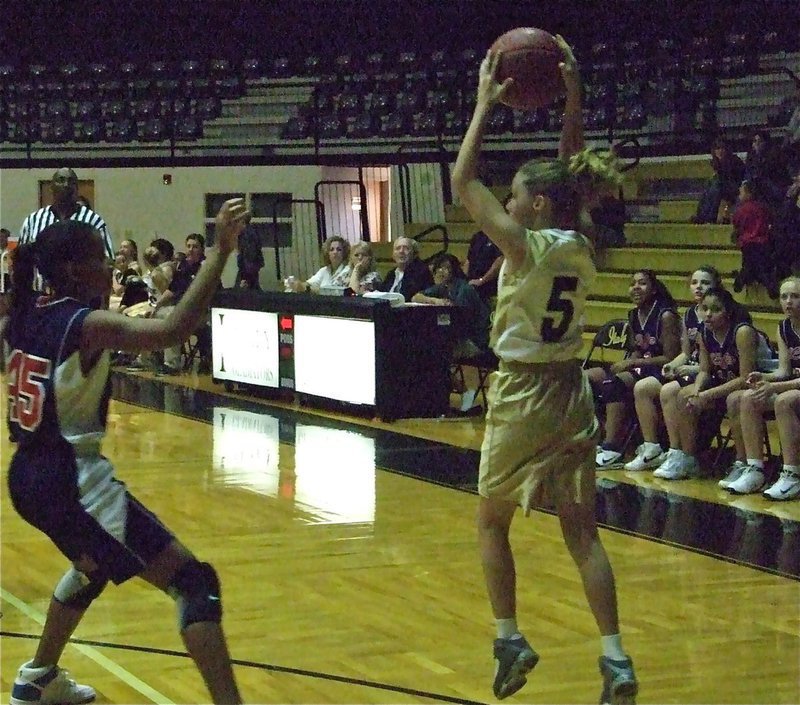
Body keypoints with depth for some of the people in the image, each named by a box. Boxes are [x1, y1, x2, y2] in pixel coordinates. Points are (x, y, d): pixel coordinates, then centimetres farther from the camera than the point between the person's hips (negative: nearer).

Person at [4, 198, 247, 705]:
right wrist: (222, 253, -34)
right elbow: (176, 329, -33)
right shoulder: (86, 325, -18)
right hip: (72, 482, -9)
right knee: (195, 582, -10)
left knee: (93, 568, 38)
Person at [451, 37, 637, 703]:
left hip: (522, 396, -5)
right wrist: (573, 98, 14)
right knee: (582, 532, 6)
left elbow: (463, 181, -8)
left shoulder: (526, 245, -15)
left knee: (492, 521, 15)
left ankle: (510, 641, 12)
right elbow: (570, 174, 17)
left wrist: (485, 104, -3)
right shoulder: (581, 247, 1)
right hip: (571, 393, 6)